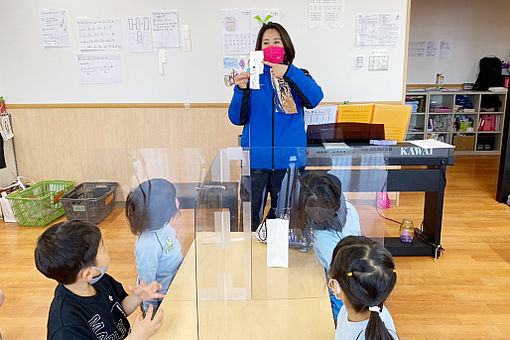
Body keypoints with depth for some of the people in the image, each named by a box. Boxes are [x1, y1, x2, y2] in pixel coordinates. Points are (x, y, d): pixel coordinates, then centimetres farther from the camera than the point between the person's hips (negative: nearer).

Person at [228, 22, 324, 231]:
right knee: (251, 218, 6)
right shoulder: (252, 76, 7)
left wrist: (288, 72, -23)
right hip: (256, 159, 0)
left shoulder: (298, 76, 7)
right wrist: (241, 90, -14)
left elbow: (314, 99, -15)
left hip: (289, 159, 0)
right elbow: (237, 119, 2)